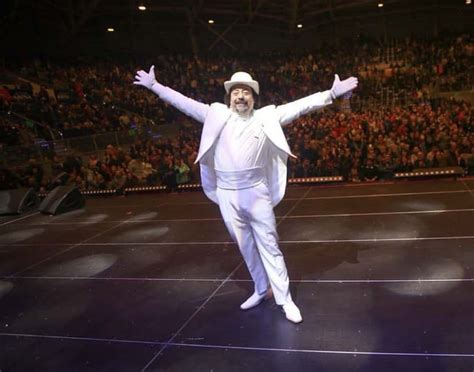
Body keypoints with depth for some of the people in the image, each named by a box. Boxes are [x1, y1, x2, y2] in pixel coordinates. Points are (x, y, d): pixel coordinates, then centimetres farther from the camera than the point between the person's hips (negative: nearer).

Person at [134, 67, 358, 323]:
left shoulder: (266, 117, -1)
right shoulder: (217, 115, 3)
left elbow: (299, 106, -6)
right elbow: (184, 103, 5)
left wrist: (332, 93, -12)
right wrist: (154, 86, 5)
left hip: (256, 193, -2)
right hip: (227, 195, 2)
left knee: (269, 246, 4)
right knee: (246, 247, 16)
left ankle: (285, 299, 14)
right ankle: (261, 290, 34)